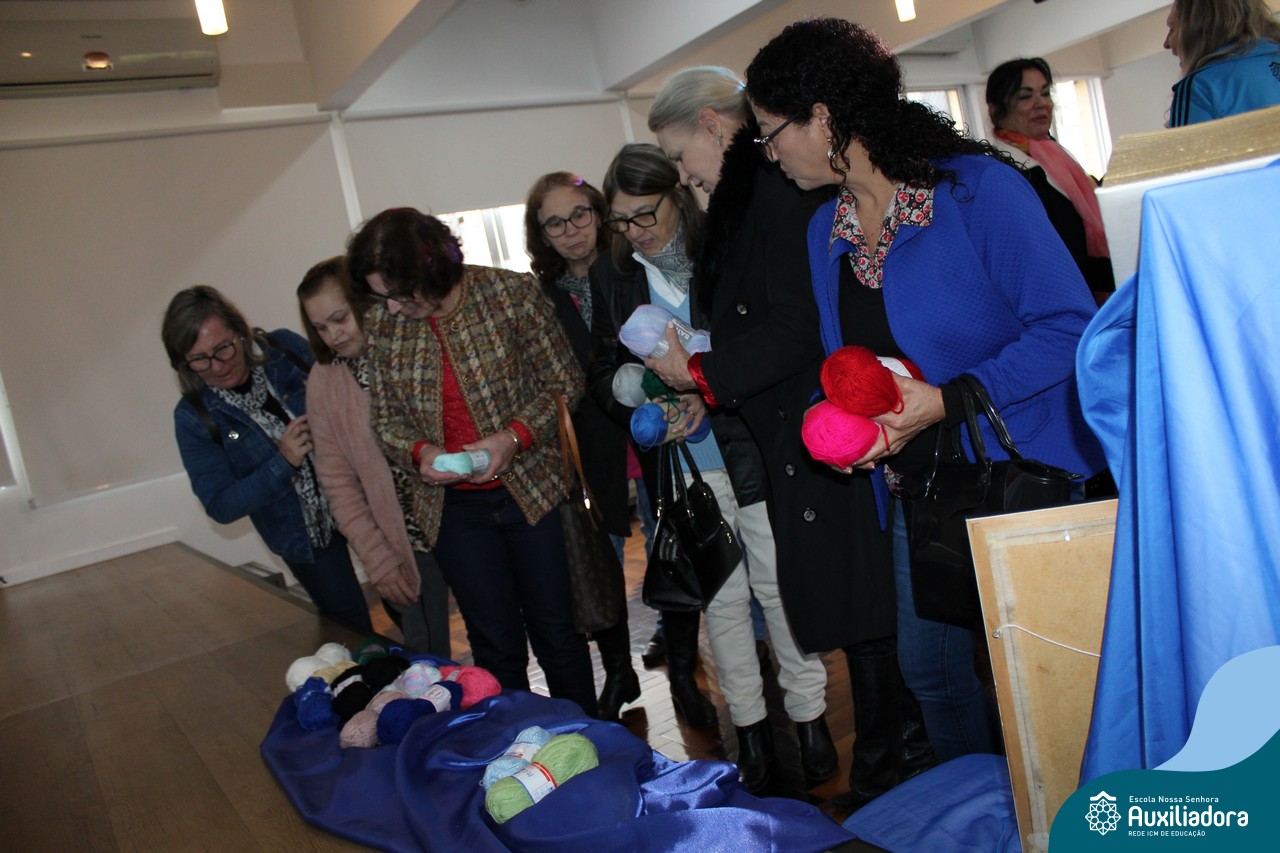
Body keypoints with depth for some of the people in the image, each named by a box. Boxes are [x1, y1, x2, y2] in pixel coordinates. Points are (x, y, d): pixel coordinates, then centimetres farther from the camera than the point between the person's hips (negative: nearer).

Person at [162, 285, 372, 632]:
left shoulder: (285, 347, -12)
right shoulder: (193, 417, -13)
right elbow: (220, 506, -14)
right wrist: (283, 461, -26)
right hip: (304, 536, -1)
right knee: (352, 630, 12)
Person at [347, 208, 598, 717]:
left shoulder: (511, 294, -12)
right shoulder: (383, 324, -2)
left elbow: (564, 383, -6)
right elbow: (385, 420, 7)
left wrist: (514, 436, -20)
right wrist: (419, 452, -14)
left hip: (532, 489, -2)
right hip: (453, 508, 2)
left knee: (557, 633, 10)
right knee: (496, 646, 11)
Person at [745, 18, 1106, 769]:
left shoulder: (978, 188, -15)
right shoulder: (825, 230, 6)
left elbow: (1070, 326, -19)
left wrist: (945, 401, -25)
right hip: (918, 489, 7)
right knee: (929, 665, 16)